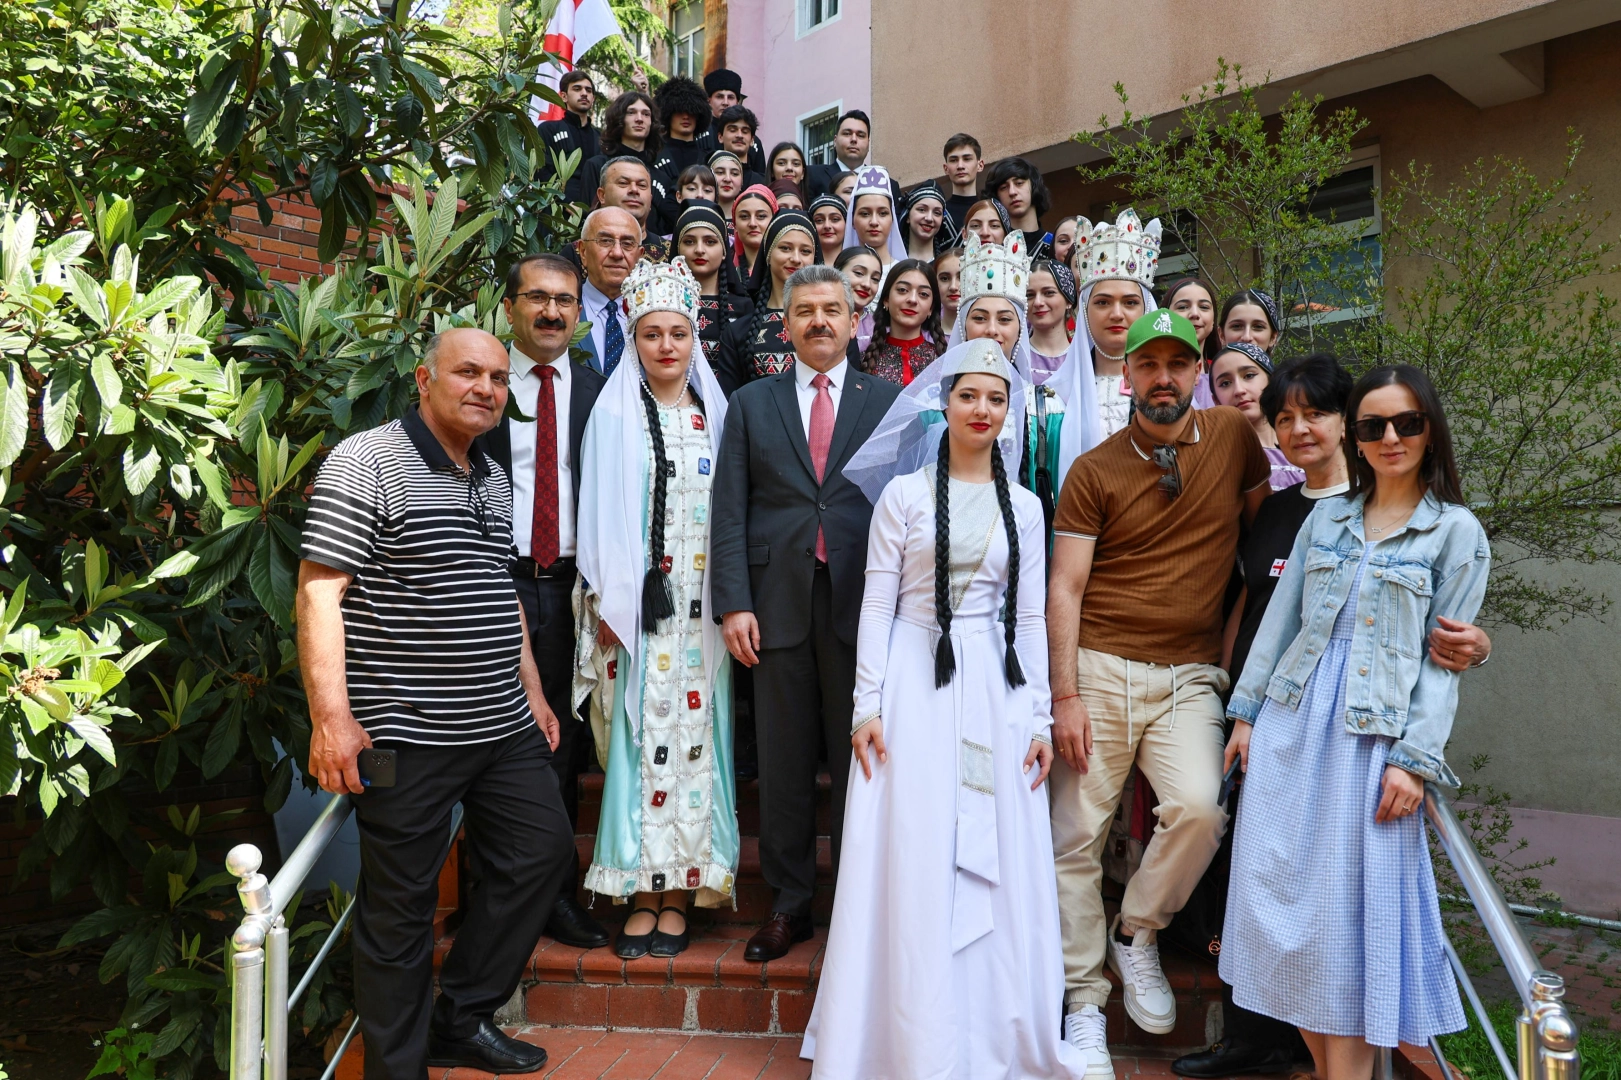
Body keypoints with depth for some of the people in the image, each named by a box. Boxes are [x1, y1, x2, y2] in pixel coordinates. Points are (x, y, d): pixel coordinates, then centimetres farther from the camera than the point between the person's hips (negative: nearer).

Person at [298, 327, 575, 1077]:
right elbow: (319, 592, -16)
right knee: (401, 903, 4)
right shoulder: (365, 463, -10)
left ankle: (461, 1019, 30)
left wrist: (532, 691, 19)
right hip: (406, 734, -8)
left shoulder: (494, 480, 14)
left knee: (543, 848, 13)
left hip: (504, 726, 8)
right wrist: (331, 717, -23)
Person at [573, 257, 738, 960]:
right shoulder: (614, 415, 5)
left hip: (699, 607, 2)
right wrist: (603, 601, -6)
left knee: (692, 737, 1)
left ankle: (679, 894, 11)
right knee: (639, 737, 0)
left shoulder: (715, 416, 10)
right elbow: (598, 513, 1)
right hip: (634, 605, -1)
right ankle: (641, 892, 10)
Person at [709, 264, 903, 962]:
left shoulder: (889, 401, 9)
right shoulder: (749, 405, 11)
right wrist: (733, 603, -4)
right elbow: (729, 511, 5)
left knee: (858, 759, 5)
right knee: (784, 763, 7)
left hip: (862, 603, -1)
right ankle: (789, 905, 21)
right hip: (777, 606, 1)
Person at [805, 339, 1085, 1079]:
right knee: (910, 864, 1)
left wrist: (1040, 717, 4)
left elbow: (1031, 617, 9)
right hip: (915, 684, -2)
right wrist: (868, 705, -7)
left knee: (998, 869, 5)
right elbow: (876, 603, -1)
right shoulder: (904, 493, 1)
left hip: (996, 690, 3)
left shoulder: (1024, 506, 9)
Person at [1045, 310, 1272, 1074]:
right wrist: (1064, 696, -10)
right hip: (1101, 667, -1)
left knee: (1200, 809, -20)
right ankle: (1085, 1005, 18)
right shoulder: (1095, 470, -1)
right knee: (1077, 837, 2)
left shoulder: (1234, 437, 5)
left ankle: (1135, 935, 9)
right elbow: (1063, 589, -3)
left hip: (1190, 675, 1)